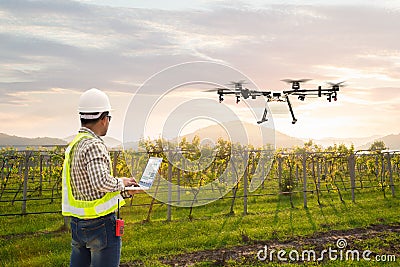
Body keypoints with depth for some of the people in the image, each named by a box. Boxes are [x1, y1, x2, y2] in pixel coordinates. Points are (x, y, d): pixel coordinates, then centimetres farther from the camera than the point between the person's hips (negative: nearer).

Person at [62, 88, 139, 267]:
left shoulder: (74, 144, 11)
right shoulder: (93, 145, -18)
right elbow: (101, 181, -31)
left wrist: (125, 192, 12)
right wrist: (120, 183, -12)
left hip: (77, 224, 9)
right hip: (100, 223, -9)